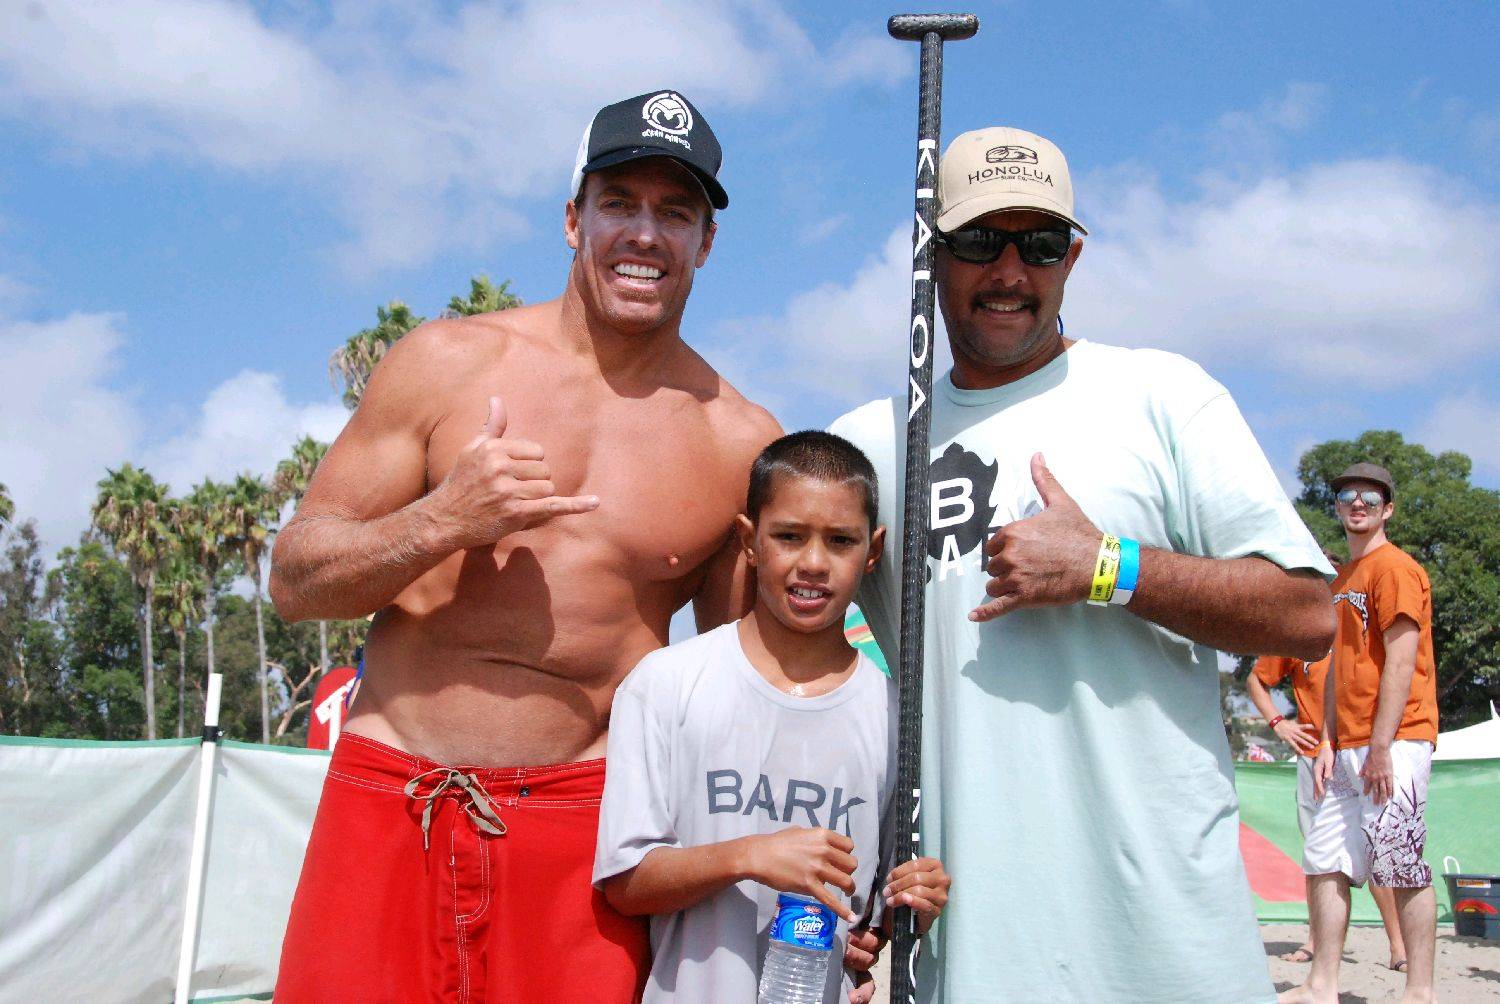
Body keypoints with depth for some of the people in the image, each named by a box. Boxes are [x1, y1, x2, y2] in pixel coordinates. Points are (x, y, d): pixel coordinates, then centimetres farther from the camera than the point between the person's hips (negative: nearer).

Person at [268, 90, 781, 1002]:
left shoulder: (743, 445, 2)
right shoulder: (445, 363, 2)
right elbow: (294, 579, 4)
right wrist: (443, 523, -14)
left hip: (583, 831, 0)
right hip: (388, 812, 1)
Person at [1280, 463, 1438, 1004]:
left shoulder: (1393, 567, -5)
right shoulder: (1342, 580, 21)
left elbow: (1401, 661, -13)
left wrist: (1381, 747, -18)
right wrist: (1328, 744, 12)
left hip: (1394, 742, -9)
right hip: (1348, 747, 9)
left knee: (1402, 865, -6)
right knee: (1322, 862, 6)